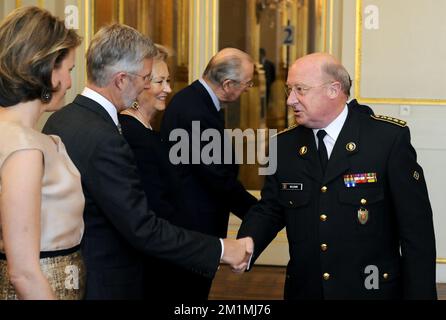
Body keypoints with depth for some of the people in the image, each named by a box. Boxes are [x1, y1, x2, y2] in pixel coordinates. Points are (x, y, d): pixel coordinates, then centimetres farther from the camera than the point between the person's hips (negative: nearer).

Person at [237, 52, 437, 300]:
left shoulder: (390, 138, -11)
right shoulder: (285, 145, 3)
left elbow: (416, 228, -10)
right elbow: (268, 211, 6)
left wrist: (420, 294, -12)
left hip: (373, 290, -4)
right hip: (304, 290, 4)